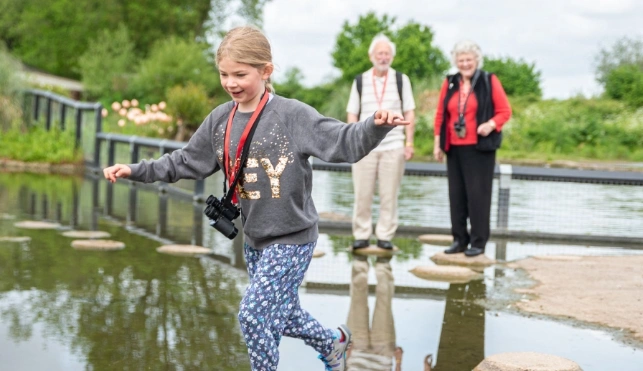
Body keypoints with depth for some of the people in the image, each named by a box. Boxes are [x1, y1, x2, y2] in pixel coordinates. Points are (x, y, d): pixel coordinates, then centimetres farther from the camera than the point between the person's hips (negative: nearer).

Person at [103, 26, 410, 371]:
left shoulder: (292, 115, -17)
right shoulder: (220, 120, 1)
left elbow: (344, 142, -22)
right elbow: (186, 162, 10)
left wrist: (377, 125, -41)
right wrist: (136, 170, 4)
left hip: (291, 238, -7)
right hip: (255, 238, 7)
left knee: (253, 314, -11)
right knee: (280, 315, 20)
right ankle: (333, 342, 48)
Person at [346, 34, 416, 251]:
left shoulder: (401, 80, 8)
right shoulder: (360, 81, 10)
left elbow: (409, 113, 6)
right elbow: (352, 114, 10)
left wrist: (409, 143, -1)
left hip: (393, 146, -1)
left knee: (389, 195, 1)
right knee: (362, 194, 1)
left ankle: (385, 236, 7)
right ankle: (361, 235, 9)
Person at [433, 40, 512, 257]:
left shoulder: (489, 82, 0)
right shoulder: (449, 84, 11)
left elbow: (505, 111, -1)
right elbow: (440, 115, 14)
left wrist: (491, 124, -20)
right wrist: (437, 143, 10)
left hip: (480, 148, -4)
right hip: (454, 148, 4)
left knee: (478, 194, -4)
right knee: (456, 194, 7)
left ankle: (478, 242, 2)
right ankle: (459, 239, 16)